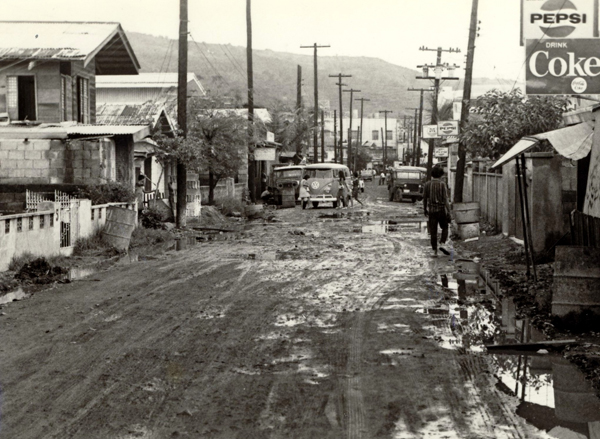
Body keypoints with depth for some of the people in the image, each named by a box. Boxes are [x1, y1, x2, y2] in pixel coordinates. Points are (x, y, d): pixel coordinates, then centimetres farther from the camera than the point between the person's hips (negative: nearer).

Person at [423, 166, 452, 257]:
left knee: (433, 232, 7)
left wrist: (424, 210, 23)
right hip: (441, 210, -2)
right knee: (445, 228, 18)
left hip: (431, 211, 2)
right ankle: (442, 244, -3)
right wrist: (448, 213, -9)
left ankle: (435, 251, 5)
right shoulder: (442, 184, -9)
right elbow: (446, 199, -12)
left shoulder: (427, 185, 0)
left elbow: (424, 198, 8)